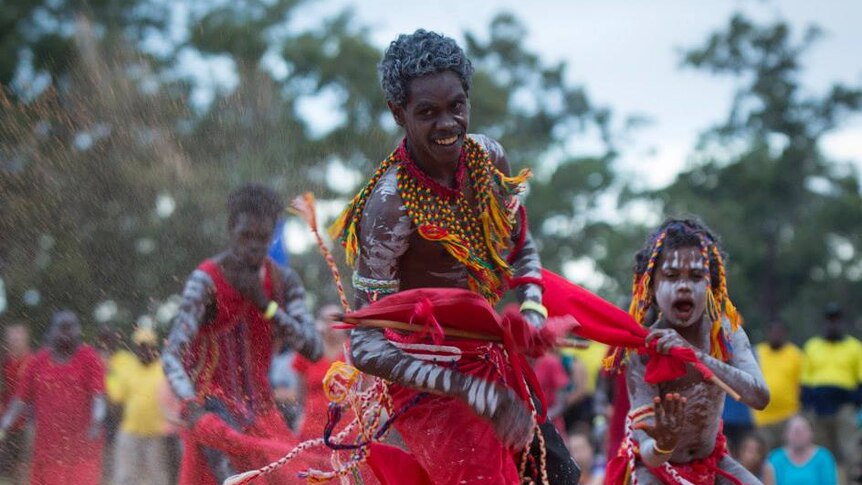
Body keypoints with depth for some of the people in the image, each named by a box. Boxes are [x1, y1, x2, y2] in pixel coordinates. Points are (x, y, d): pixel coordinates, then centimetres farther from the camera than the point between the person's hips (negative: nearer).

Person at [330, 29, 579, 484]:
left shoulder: (489, 157, -5)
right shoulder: (390, 204, -26)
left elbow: (521, 245, 15)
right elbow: (366, 347, -27)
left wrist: (532, 309, -6)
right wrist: (475, 394, -32)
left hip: (488, 357, 7)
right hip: (428, 379, -7)